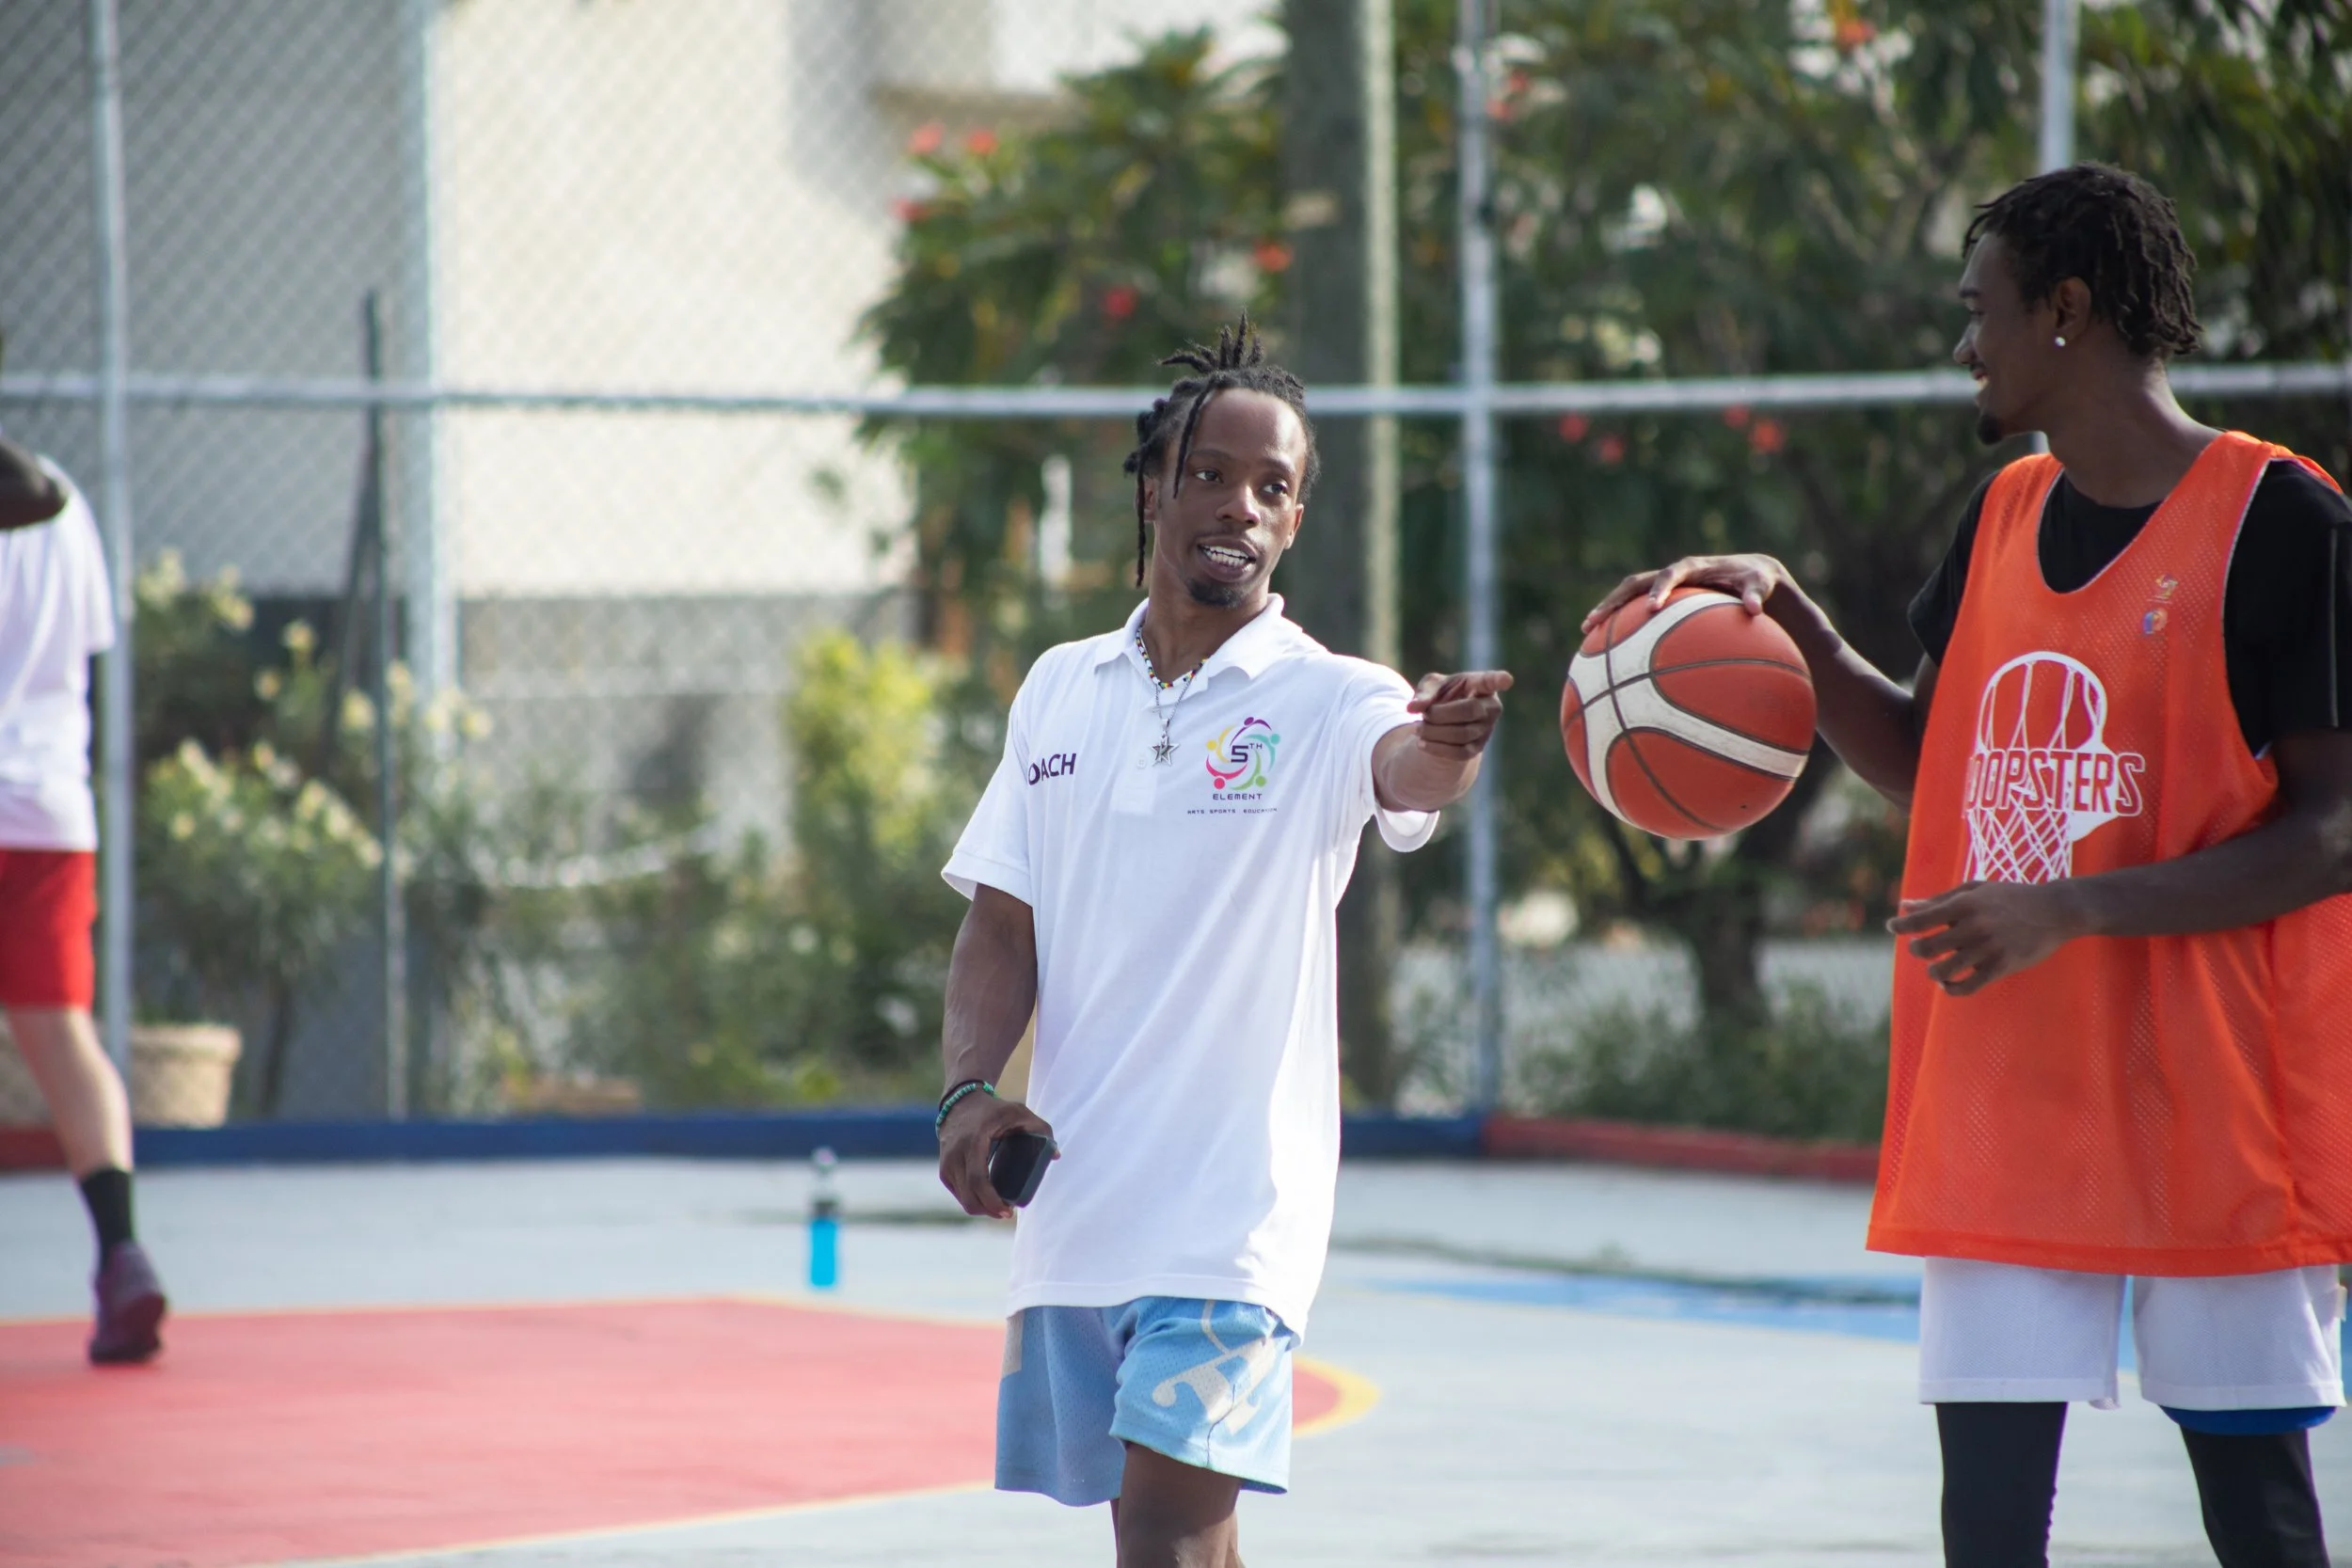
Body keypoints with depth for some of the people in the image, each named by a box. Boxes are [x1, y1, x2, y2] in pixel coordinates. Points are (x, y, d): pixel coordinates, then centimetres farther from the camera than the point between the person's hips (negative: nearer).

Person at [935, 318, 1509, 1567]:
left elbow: (1406, 766, -28)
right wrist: (969, 1091, -4)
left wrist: (1448, 742, -52)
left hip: (1228, 1216, -5)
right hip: (1072, 1203, 5)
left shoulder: (1323, 700, -5)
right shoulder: (1062, 689, 10)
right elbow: (1003, 923, 12)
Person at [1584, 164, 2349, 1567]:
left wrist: (2068, 912, -21)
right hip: (2008, 1108, 6)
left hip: (2214, 1113, -6)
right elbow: (1927, 763, 23)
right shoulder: (2005, 518, 12)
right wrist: (1783, 612, 7)